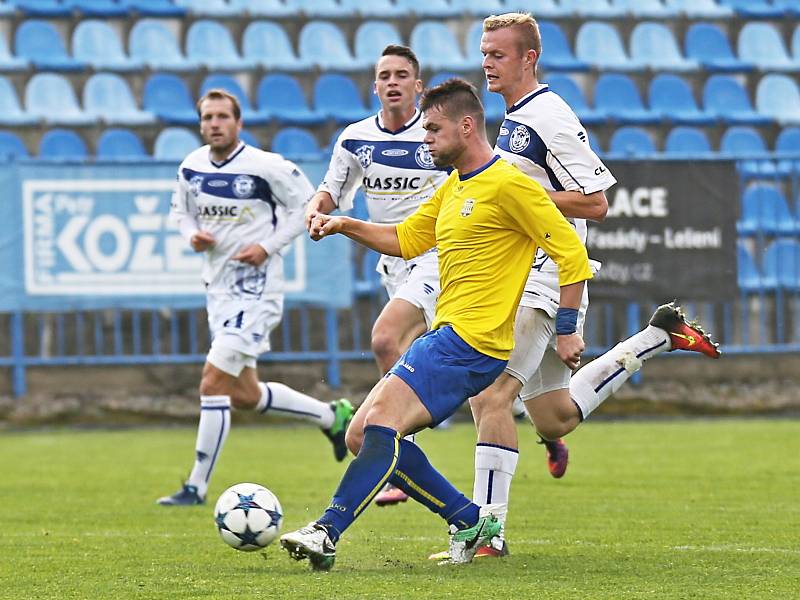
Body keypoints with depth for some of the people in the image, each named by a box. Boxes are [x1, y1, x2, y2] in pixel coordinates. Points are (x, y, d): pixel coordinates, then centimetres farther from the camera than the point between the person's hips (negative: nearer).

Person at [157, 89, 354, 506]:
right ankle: (332, 416, 35)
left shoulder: (266, 167, -13)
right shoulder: (191, 168, 4)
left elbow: (306, 204, -3)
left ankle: (197, 486, -10)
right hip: (218, 286, 8)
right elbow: (180, 210, 20)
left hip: (255, 287, -8)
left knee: (213, 380, -16)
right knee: (245, 396, 13)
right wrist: (191, 234, -3)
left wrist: (267, 246, -14)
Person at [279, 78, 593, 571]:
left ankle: (328, 533, -27)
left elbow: (571, 251, -12)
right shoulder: (453, 188, 19)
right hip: (445, 336, 10)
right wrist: (345, 225, 14)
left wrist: (567, 329, -13)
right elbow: (406, 239, 29)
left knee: (382, 418, -22)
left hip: (473, 340, -10)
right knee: (366, 435, 4)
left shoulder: (509, 185, -10)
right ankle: (470, 521, 9)